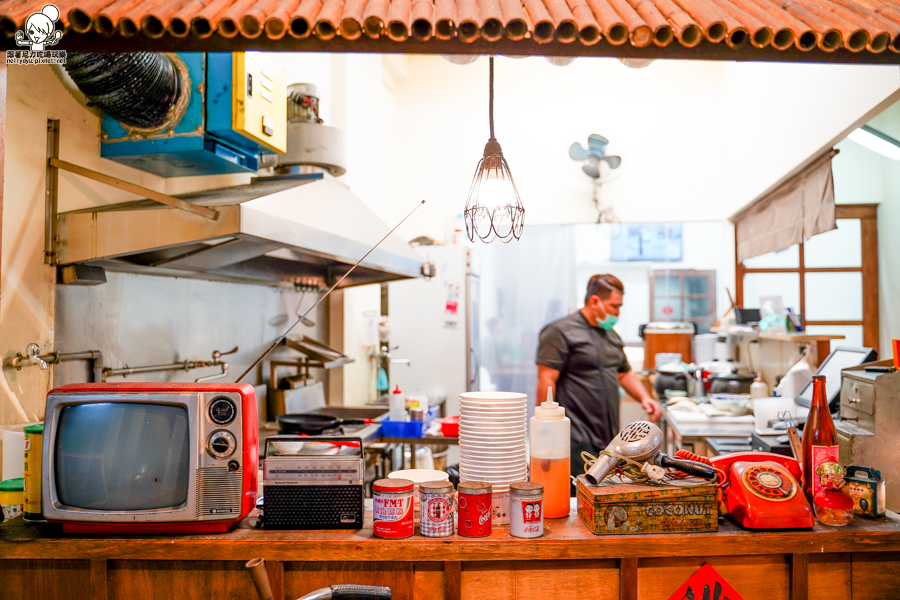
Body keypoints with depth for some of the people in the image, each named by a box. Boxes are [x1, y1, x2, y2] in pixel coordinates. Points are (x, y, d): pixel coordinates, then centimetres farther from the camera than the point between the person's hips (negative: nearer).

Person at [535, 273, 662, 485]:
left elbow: (625, 374, 28)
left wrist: (644, 398, 9)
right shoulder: (561, 332, -8)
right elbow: (546, 380, -14)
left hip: (609, 436, 8)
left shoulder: (612, 336, 19)